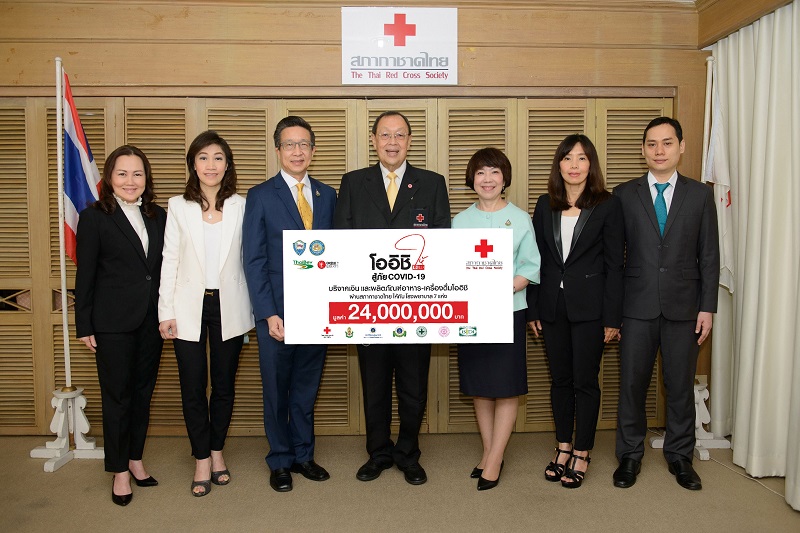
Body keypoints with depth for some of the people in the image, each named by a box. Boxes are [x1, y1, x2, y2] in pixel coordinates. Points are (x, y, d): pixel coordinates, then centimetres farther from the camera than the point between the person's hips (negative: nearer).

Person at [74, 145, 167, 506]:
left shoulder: (158, 217, 8)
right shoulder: (94, 217, -5)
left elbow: (164, 268, 9)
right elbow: (85, 275, -5)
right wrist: (84, 326, -7)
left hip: (151, 320, 4)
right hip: (112, 323, -4)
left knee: (143, 391, 14)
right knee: (117, 395, 5)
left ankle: (135, 459, 30)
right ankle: (119, 471, 19)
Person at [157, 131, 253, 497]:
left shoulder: (241, 206, 1)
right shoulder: (178, 206, 2)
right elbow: (170, 260, 2)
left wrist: (255, 305, -4)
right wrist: (166, 312, -2)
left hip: (229, 307, 0)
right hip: (189, 307, 0)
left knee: (224, 384, 11)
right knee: (193, 386, 4)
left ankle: (217, 451, 29)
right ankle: (202, 459, 19)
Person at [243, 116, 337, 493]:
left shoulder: (327, 195, 8)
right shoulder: (260, 196, -2)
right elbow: (254, 261, -6)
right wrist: (269, 314, -13)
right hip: (277, 312, -3)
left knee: (307, 389, 15)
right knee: (276, 391, 10)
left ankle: (303, 455, 31)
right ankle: (280, 461, 27)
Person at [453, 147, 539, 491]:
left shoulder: (520, 219, 0)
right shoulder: (460, 221, 7)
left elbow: (530, 268, -3)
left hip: (508, 312, -2)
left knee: (506, 388, 1)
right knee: (478, 386, 11)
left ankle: (495, 459, 12)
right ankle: (488, 452, 25)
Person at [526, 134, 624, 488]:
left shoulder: (607, 206, -3)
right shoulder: (545, 206, 7)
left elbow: (614, 264, -5)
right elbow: (536, 259, 8)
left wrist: (612, 317, -8)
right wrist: (533, 309, 5)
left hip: (589, 308, -3)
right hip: (553, 306, 4)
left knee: (585, 380, 4)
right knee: (559, 379, 12)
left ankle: (582, 454, 19)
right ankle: (563, 448, 26)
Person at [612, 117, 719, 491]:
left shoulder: (700, 194, 5)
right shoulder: (624, 195, 3)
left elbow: (709, 255, 4)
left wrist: (707, 307, -2)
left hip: (684, 307, 1)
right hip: (637, 306, 0)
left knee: (681, 385, 10)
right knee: (632, 383, 6)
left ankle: (680, 456, 28)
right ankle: (630, 455, 22)